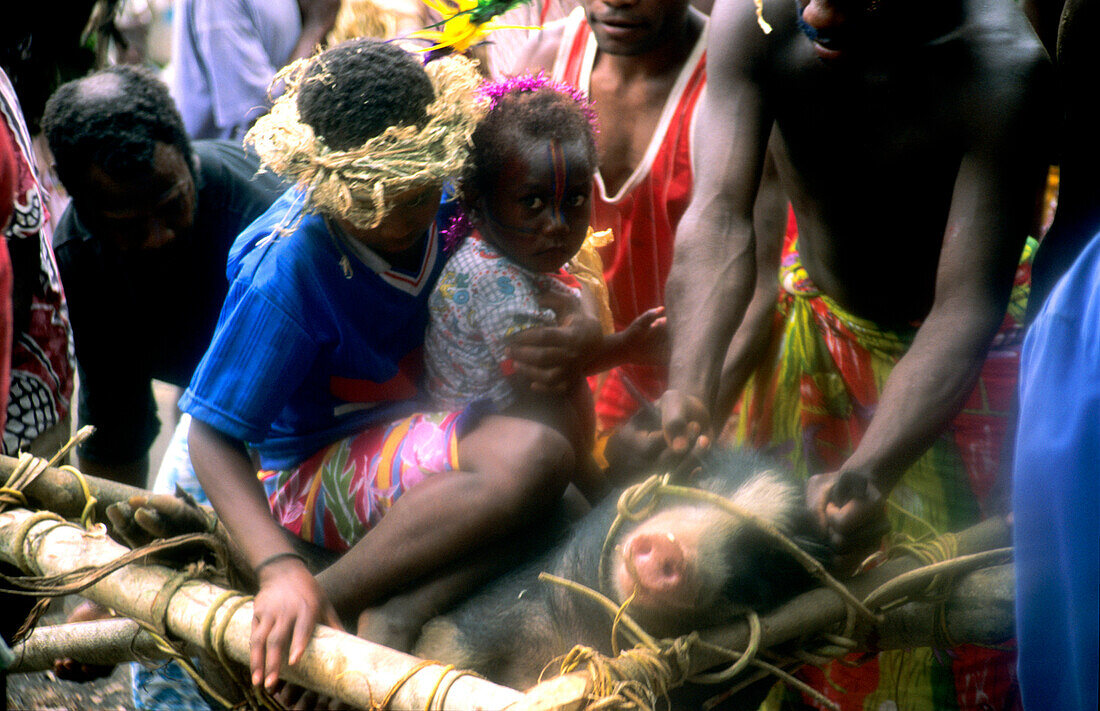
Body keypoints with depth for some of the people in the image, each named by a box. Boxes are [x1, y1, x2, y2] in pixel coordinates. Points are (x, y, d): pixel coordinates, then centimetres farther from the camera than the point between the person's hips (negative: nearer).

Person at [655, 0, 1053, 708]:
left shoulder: (1003, 71, -34)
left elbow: (965, 308, -36)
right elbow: (721, 216, -29)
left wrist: (864, 476, -49)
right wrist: (691, 393, -45)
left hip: (943, 358, -3)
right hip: (814, 321, 4)